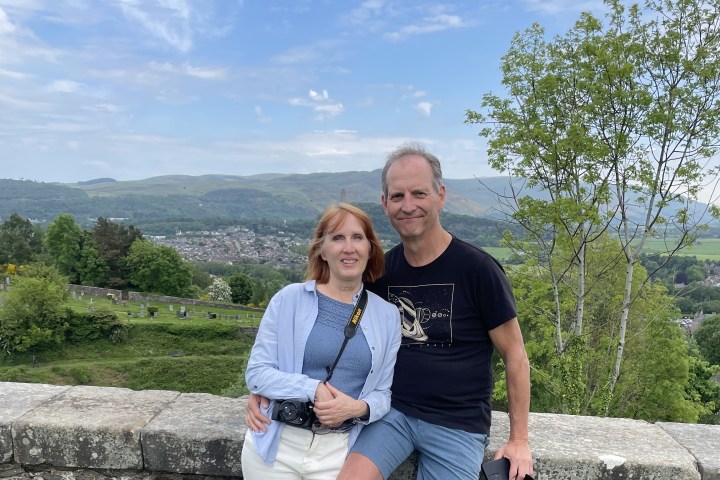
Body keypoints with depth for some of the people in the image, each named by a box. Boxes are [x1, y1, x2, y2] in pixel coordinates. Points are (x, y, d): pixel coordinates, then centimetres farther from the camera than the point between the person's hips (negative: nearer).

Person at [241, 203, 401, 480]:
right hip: (276, 445, -1)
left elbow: (383, 392, 4)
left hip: (339, 452, 1)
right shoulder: (289, 298, -6)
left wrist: (358, 408, -17)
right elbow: (256, 373, -7)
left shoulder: (387, 316, 0)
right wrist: (314, 389, -20)